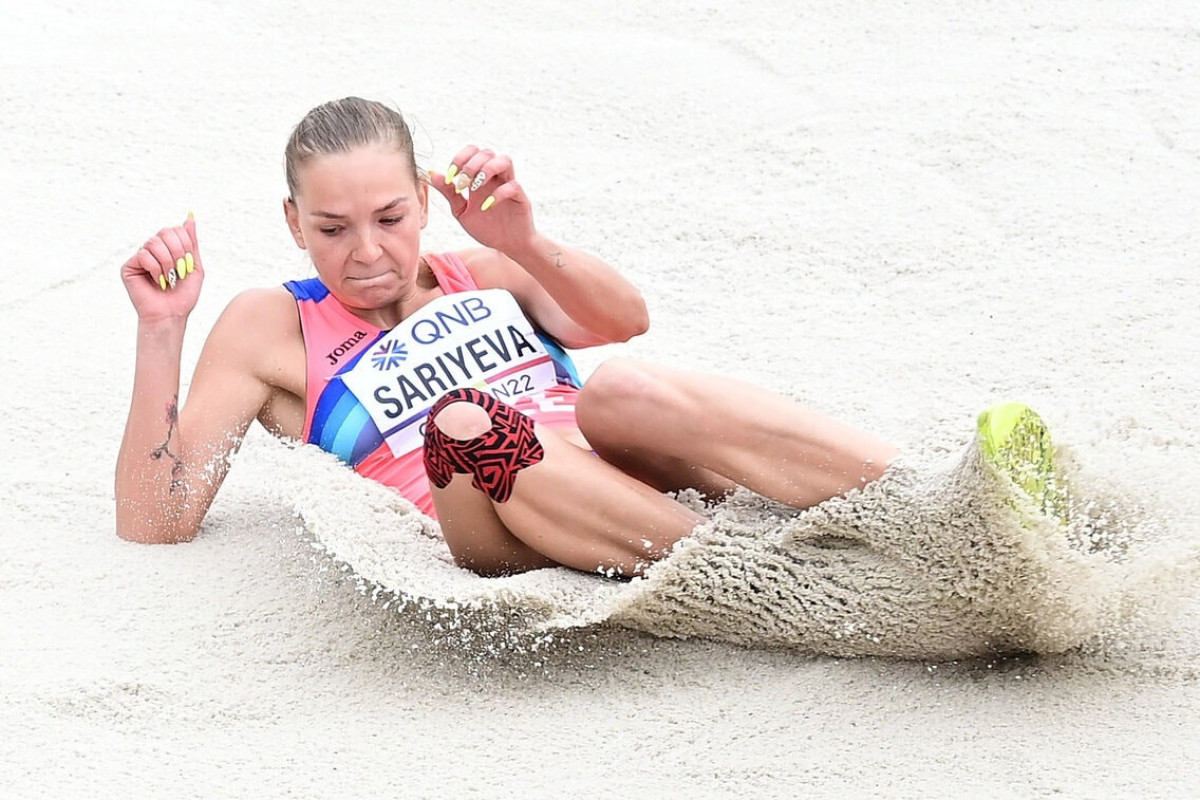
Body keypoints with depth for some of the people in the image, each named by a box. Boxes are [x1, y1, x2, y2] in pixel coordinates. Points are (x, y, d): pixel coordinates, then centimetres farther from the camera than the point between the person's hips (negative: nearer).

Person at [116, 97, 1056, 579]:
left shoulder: (476, 275, 29)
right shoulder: (271, 326, 20)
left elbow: (623, 317, 10)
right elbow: (155, 520, 11)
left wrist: (525, 246, -7)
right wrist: (161, 333, 2)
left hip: (622, 480, 3)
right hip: (485, 530, -3)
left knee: (629, 391, -32)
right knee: (466, 423, -36)